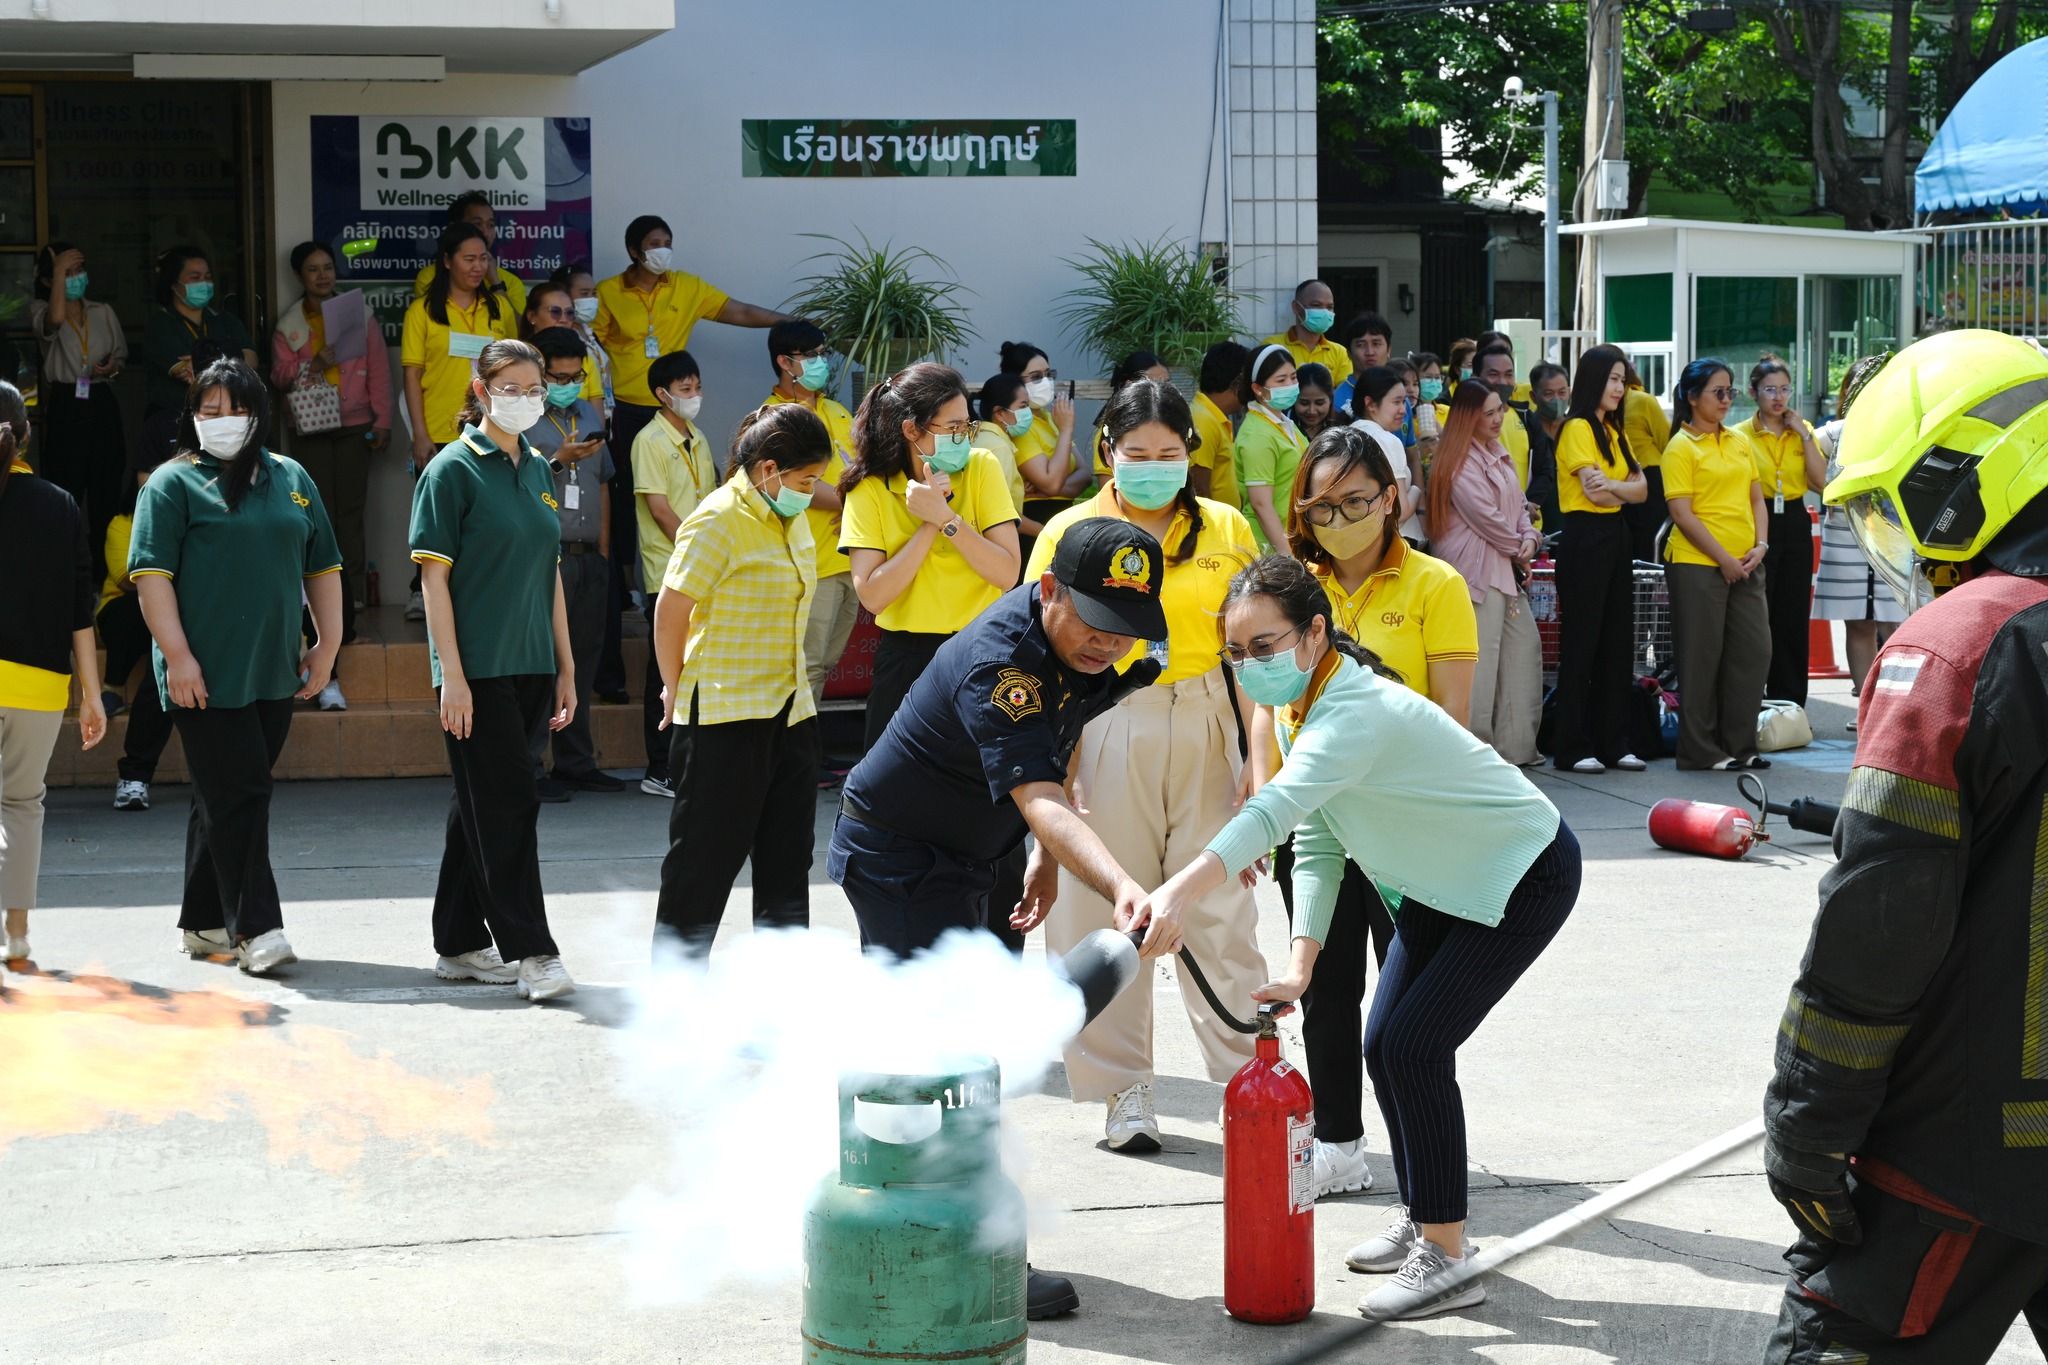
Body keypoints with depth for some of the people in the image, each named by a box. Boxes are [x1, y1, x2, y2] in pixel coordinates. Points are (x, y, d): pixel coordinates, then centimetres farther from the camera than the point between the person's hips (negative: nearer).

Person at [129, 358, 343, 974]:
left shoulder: (291, 479, 15)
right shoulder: (175, 482, -1)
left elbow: (323, 566, 18)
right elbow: (152, 572, -8)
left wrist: (327, 645, 10)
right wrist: (177, 656, -16)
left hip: (274, 671, 5)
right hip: (205, 676, -5)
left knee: (232, 798, 12)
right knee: (234, 796, -9)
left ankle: (204, 922, 21)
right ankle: (255, 927, -8)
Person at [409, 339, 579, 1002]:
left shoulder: (538, 470, 13)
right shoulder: (453, 469, -7)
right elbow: (434, 576, -10)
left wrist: (566, 667, 15)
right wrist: (451, 675, -16)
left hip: (529, 667, 7)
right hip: (477, 668, -7)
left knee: (480, 805, 12)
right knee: (505, 804, -9)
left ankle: (460, 946, 18)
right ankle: (529, 952, -8)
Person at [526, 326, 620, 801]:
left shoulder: (590, 415, 18)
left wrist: (603, 548, 15)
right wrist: (560, 460, -17)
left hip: (588, 557, 7)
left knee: (583, 657, 9)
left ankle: (576, 763, 15)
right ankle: (527, 767, -7)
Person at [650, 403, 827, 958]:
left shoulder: (791, 518, 12)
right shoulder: (718, 520, -14)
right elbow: (670, 611, -14)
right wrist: (676, 694, -7)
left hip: (788, 707, 8)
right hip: (724, 712, -8)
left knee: (787, 850, 11)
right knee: (709, 849, -2)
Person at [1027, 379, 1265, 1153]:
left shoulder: (1226, 529, 6)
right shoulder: (1070, 532, 3)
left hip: (1205, 730, 1)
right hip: (1106, 732, -1)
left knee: (1222, 910, 0)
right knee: (1108, 910, 2)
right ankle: (1125, 1091, 12)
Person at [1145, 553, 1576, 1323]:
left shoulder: (1356, 712, -34)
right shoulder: (1296, 708, -4)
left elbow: (1275, 811, -51)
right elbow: (1315, 845, -1)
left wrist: (1181, 893, -64)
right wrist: (1301, 964, -11)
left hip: (1523, 876, -9)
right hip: (1443, 885, 9)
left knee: (1415, 1045, -15)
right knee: (1384, 1043, 7)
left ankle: (1447, 1258, -5)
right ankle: (1422, 1218, 26)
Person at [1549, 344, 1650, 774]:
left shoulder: (1614, 430, 16)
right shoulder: (1577, 428, -8)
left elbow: (1640, 486, 3)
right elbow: (1594, 492, -18)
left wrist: (1611, 486, -15)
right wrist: (1627, 490, -3)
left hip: (1614, 537, 8)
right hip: (1584, 538, -8)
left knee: (1618, 642, 8)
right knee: (1581, 643, -5)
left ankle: (1613, 743, 13)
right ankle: (1572, 748, -1)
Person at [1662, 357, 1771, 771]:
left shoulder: (1740, 442, 14)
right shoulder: (1681, 447, -6)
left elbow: (1756, 499, 17)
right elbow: (1683, 514, -11)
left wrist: (1760, 545, 1)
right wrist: (1723, 559, -14)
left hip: (1745, 564, 6)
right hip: (1698, 565, -6)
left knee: (1754, 651, 4)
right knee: (1702, 656, -1)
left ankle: (1740, 744, 14)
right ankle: (1700, 749, 6)